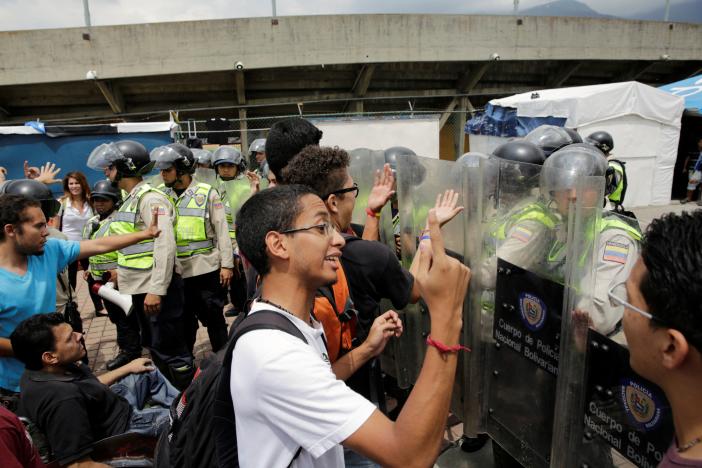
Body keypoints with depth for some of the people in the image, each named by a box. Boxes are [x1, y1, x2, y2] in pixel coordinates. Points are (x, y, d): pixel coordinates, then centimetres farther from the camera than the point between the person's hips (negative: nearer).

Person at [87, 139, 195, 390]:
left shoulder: (151, 198, -15)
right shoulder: (130, 199, 14)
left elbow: (165, 247, -22)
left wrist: (156, 289, -25)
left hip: (158, 287, -10)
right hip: (140, 287, 10)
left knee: (170, 349, -2)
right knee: (153, 346, 21)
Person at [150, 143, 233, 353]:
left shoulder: (206, 193, -5)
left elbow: (222, 230, -5)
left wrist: (226, 264, -8)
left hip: (206, 268, -4)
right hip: (176, 271, 4)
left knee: (213, 317, 8)